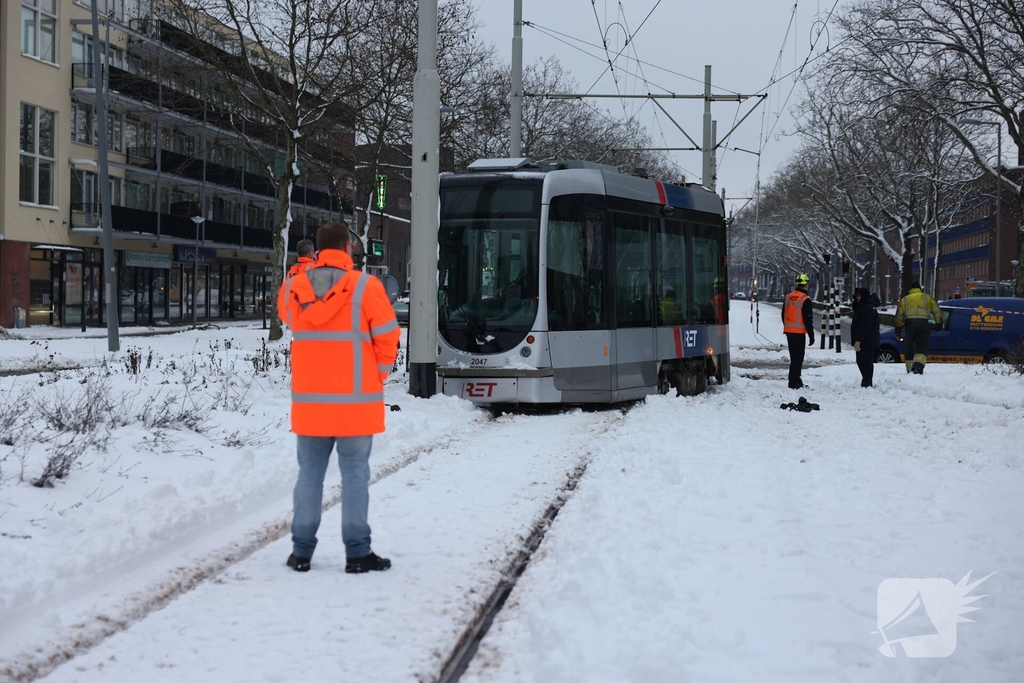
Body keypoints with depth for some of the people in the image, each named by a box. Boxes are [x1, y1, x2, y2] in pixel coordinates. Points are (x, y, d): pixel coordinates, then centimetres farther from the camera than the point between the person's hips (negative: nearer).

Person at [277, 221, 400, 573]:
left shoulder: (293, 288, 0)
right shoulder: (365, 287, -11)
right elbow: (387, 337, -6)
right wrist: (378, 376, 10)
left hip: (308, 400, 3)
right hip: (355, 402, -3)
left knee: (309, 474, 12)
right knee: (355, 475, 3)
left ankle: (301, 551, 15)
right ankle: (357, 553, 6)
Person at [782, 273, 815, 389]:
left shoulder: (788, 297, 8)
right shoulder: (805, 300, -14)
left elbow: (783, 315, 16)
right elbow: (808, 319, -14)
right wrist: (811, 335, -8)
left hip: (788, 331, 7)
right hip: (799, 332, -7)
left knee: (794, 356, 16)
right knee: (798, 357, -2)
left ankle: (795, 380, 22)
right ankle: (794, 382, -3)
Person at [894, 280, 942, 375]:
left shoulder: (904, 300, 18)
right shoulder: (927, 298, 16)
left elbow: (899, 316, 12)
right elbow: (937, 312, 12)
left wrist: (898, 331, 13)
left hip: (909, 325, 1)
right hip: (923, 324, -1)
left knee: (910, 349, 14)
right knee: (922, 348, -5)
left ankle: (910, 369, 15)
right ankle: (918, 365, -30)